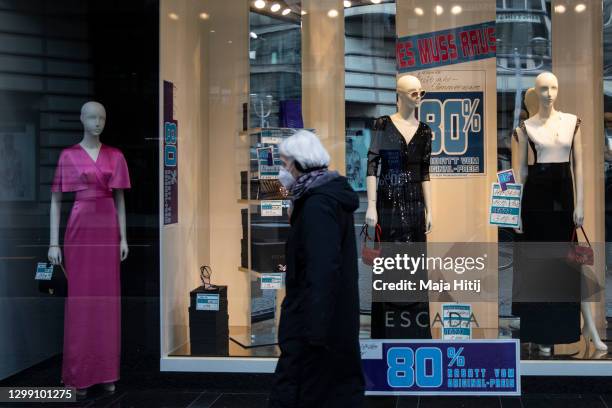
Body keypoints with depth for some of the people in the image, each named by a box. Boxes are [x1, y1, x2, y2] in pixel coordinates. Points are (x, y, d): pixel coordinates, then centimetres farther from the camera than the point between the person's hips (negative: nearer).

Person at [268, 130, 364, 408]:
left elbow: (322, 270, -24)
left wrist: (315, 329, -24)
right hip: (338, 320, 10)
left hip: (313, 320, -10)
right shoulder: (332, 197, 13)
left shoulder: (318, 204, -17)